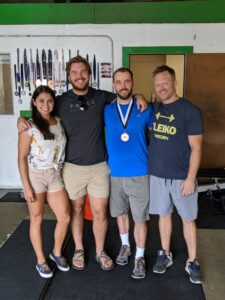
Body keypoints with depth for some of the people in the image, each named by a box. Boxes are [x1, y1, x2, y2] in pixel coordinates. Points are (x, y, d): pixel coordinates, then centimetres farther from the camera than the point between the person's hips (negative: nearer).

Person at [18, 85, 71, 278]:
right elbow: (22, 157, -10)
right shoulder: (29, 126, -10)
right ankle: (41, 261, 27)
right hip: (35, 175, -4)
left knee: (65, 217, 4)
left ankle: (57, 253, 29)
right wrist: (26, 186, -13)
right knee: (37, 219, 9)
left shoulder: (59, 122, 4)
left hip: (55, 176, 4)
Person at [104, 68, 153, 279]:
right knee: (120, 212, 18)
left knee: (140, 218, 5)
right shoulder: (106, 110, 0)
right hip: (114, 172, 2)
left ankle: (140, 257, 24)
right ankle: (125, 246, 41)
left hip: (139, 173, -2)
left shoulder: (145, 109, -4)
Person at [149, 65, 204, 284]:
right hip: (157, 174, 4)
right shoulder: (154, 108, 4)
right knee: (164, 214, 16)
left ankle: (192, 261, 25)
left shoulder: (190, 110, -10)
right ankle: (165, 254, 33)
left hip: (181, 176, -4)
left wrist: (190, 178, -15)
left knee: (188, 218, 9)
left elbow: (196, 147, -11)